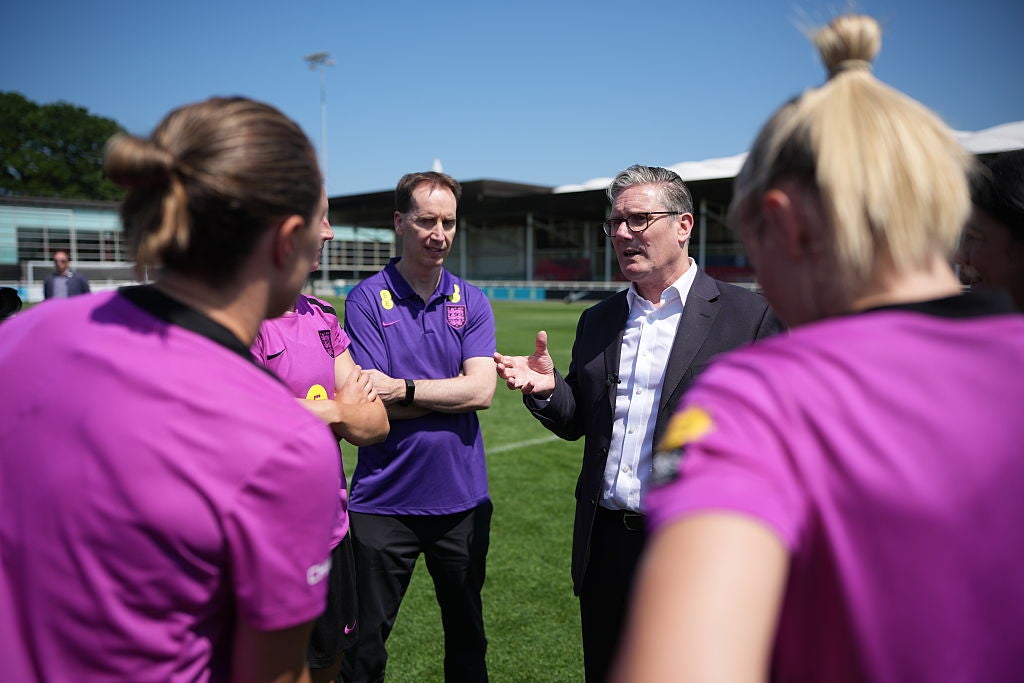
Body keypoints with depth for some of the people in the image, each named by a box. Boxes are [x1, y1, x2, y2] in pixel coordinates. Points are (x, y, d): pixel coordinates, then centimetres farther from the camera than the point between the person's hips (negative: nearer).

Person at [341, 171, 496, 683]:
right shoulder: (366, 300, -5)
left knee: (467, 634, 20)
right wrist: (452, 392, -13)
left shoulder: (471, 301, 4)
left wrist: (403, 389, -16)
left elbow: (481, 390, -9)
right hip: (384, 500, -2)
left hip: (462, 499, 3)